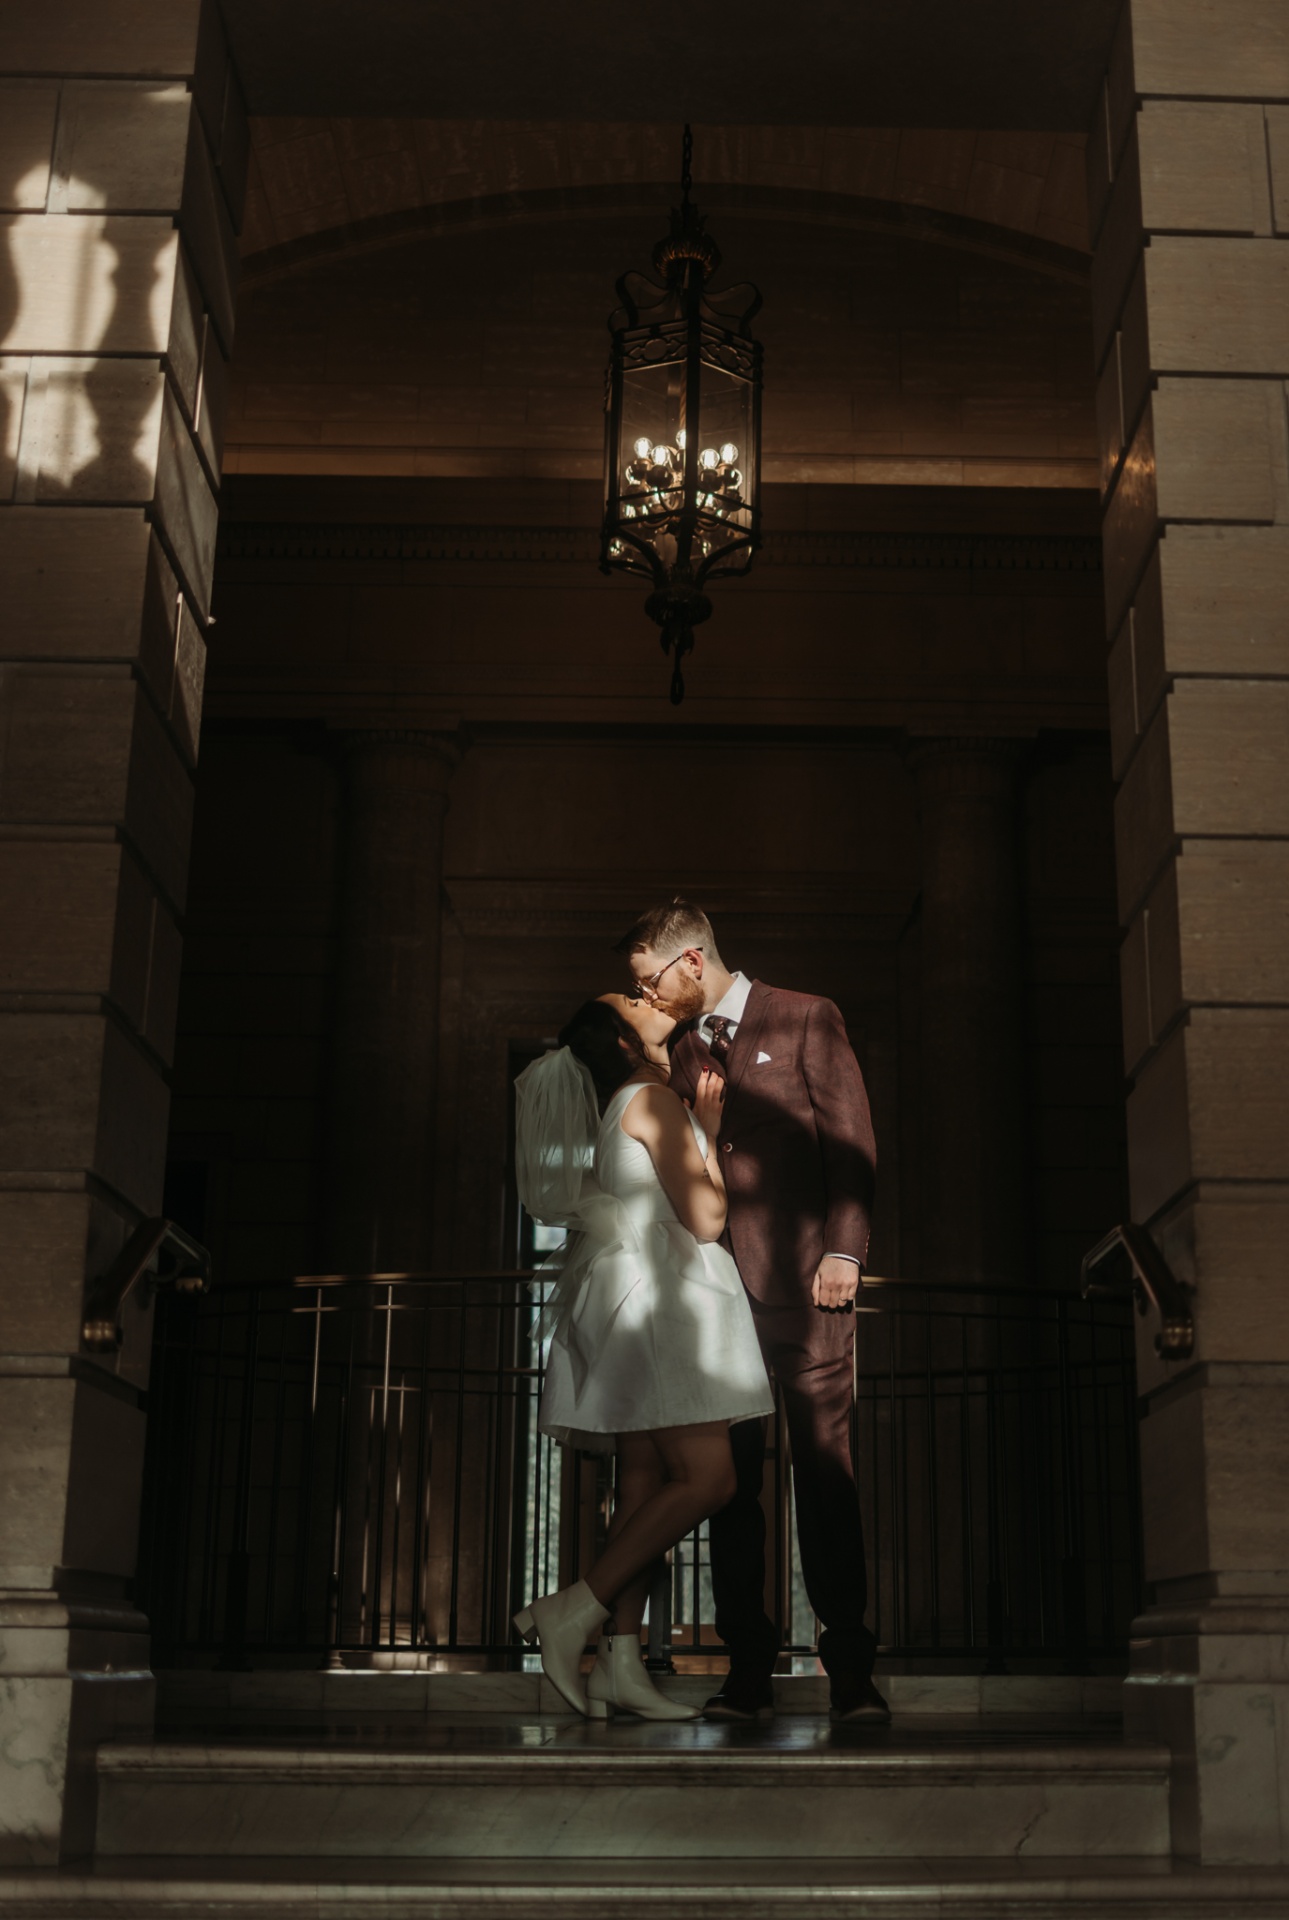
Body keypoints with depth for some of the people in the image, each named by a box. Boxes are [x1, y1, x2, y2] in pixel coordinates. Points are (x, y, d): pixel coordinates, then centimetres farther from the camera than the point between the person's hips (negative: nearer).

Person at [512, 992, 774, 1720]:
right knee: (707, 1478, -12)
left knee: (648, 1481, 3)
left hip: (636, 1304, 10)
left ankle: (622, 1660, -2)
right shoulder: (654, 1101, -6)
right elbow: (706, 1218, -10)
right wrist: (708, 1133, 3)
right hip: (656, 1299, -10)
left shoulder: (622, 1108, 22)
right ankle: (577, 1609, -12)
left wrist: (701, 1123, 21)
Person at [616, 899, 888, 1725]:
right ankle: (747, 1667, 6)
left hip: (802, 1281, -4)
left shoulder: (804, 1020, 6)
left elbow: (852, 1140, 0)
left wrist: (843, 1250, -8)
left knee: (826, 1467, -6)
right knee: (731, 1476, 1)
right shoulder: (682, 1052, 20)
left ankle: (850, 1668, 0)